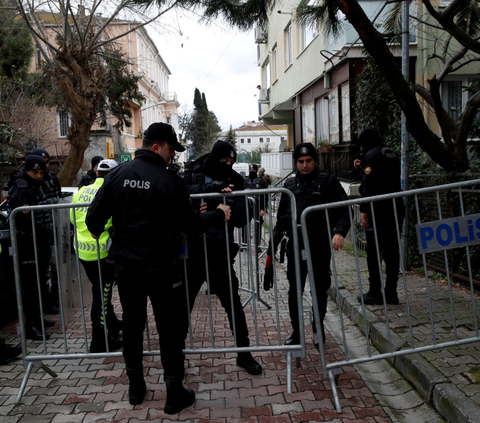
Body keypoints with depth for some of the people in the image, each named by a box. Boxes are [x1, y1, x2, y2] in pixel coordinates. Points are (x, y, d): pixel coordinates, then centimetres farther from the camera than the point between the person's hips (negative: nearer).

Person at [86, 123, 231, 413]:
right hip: (161, 268, -4)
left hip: (125, 266, 5)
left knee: (132, 324, 18)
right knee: (171, 328, 8)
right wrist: (219, 215, 6)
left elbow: (94, 217, -1)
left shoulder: (118, 174, -2)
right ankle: (175, 394, 17)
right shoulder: (170, 181, -15)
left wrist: (97, 231, 22)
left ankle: (136, 388, 32)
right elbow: (191, 225, -11)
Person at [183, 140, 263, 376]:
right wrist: (214, 188, -27)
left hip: (220, 252, 1)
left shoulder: (233, 182, 3)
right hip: (192, 251, 0)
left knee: (233, 303, 6)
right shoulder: (193, 174, 2)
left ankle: (244, 354, 22)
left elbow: (241, 219, -4)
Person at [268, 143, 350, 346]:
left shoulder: (328, 182, 0)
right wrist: (273, 243, 12)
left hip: (320, 246, -2)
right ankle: (296, 332, 19)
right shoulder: (289, 185, 11)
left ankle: (318, 325, 32)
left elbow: (344, 211, -6)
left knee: (320, 289, 11)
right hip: (295, 245, 3)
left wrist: (339, 231, -24)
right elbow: (281, 217, 17)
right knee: (294, 291, 5)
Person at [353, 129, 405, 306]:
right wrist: (363, 167, 21)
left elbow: (368, 184, -17)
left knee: (373, 252, -1)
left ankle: (375, 293, 3)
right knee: (392, 251, 10)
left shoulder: (371, 155, -9)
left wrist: (364, 210, -16)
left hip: (378, 210, -8)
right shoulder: (391, 153, 16)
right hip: (396, 207, 8)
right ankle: (391, 292, 16)